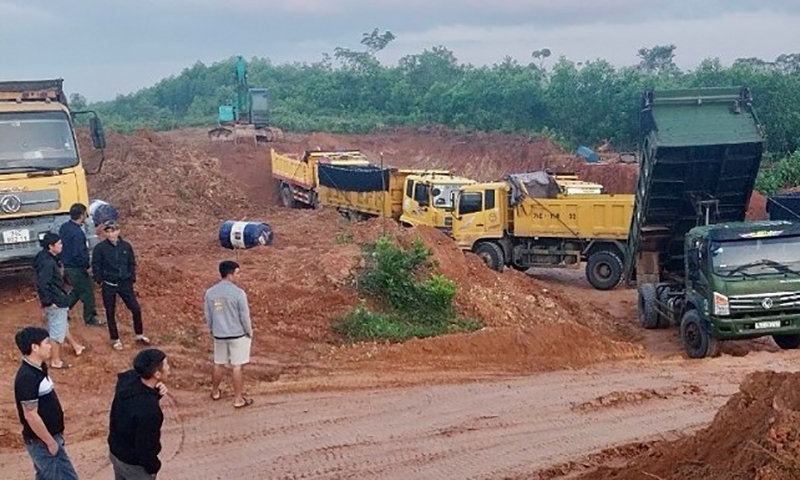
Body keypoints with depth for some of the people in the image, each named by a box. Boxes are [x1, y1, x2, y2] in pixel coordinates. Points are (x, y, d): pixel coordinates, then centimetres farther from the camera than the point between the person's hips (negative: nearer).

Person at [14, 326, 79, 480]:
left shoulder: (38, 368, 5)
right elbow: (30, 415, -24)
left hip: (45, 438, 9)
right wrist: (50, 442, -17)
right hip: (42, 441, -9)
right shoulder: (27, 377, -25)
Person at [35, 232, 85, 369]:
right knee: (57, 331, 2)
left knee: (63, 325, 27)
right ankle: (56, 361, 14)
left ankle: (76, 347, 46)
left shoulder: (49, 258, 5)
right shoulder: (47, 263, -27)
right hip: (55, 302, -11)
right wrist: (49, 301, -23)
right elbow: (41, 284, -30)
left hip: (58, 300, 11)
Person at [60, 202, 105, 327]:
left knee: (78, 290, 25)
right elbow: (79, 254, -28)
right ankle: (90, 318, 19)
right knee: (87, 291, 7)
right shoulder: (77, 233, -27)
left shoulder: (64, 227, 1)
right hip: (76, 269, -9)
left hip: (66, 266, 9)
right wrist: (86, 264, -12)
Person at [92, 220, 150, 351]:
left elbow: (132, 263, 8)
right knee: (110, 313, 7)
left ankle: (139, 335, 22)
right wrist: (100, 281, -7)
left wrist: (132, 278, 2)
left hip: (125, 284, 2)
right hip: (108, 286, -2)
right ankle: (115, 340, 22)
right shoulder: (100, 248, -9)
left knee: (136, 309, 3)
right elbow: (95, 266, -3)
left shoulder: (126, 246, -1)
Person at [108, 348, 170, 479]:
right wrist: (152, 467, -9)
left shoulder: (127, 378, -16)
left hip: (116, 450, 8)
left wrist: (155, 391, -15)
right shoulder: (149, 410, -39)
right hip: (134, 462, -8)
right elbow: (146, 444, -27)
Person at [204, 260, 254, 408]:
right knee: (237, 366, 5)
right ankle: (238, 399, 12)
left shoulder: (210, 292, -6)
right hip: (237, 335, -4)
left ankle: (215, 392, 38)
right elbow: (244, 316, -13)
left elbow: (208, 315, 5)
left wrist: (212, 330, 21)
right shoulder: (238, 293, -20)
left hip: (219, 335, 4)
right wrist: (249, 332, 3)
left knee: (218, 364, 20)